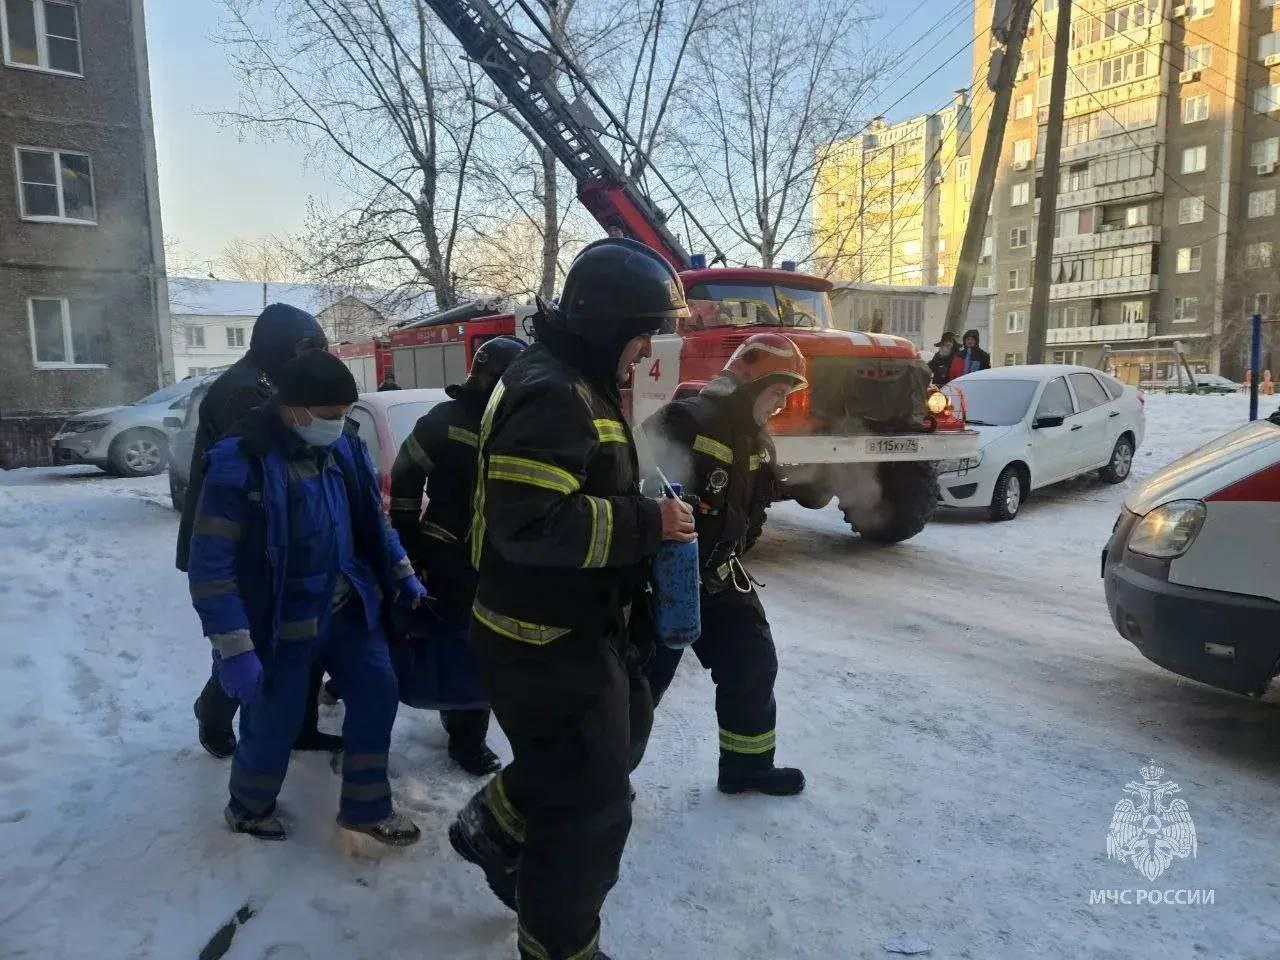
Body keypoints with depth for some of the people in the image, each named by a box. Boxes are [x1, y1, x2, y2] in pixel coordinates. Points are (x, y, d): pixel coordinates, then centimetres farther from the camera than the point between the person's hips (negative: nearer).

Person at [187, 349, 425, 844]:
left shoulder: (346, 448, -2)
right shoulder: (240, 463, -22)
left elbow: (374, 519, 13)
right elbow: (211, 564, -22)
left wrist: (403, 576, 15)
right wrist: (235, 650, -24)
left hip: (346, 609, 6)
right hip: (281, 625, -6)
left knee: (378, 691, 6)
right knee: (274, 724, 5)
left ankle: (365, 808, 25)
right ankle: (248, 809, 37)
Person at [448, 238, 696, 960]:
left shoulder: (578, 384, 11)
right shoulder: (554, 393, -23)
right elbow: (529, 523, -32)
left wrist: (644, 515, 7)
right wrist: (644, 524, -24)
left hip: (576, 626, 10)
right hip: (548, 641, -10)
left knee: (623, 731, 28)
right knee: (591, 807, 6)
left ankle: (496, 826, 39)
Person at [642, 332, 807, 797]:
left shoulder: (758, 442, 7)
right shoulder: (685, 423, -22)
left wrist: (726, 559, 3)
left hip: (716, 575, 9)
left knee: (754, 662, 12)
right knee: (644, 676, -1)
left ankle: (747, 765, 30)